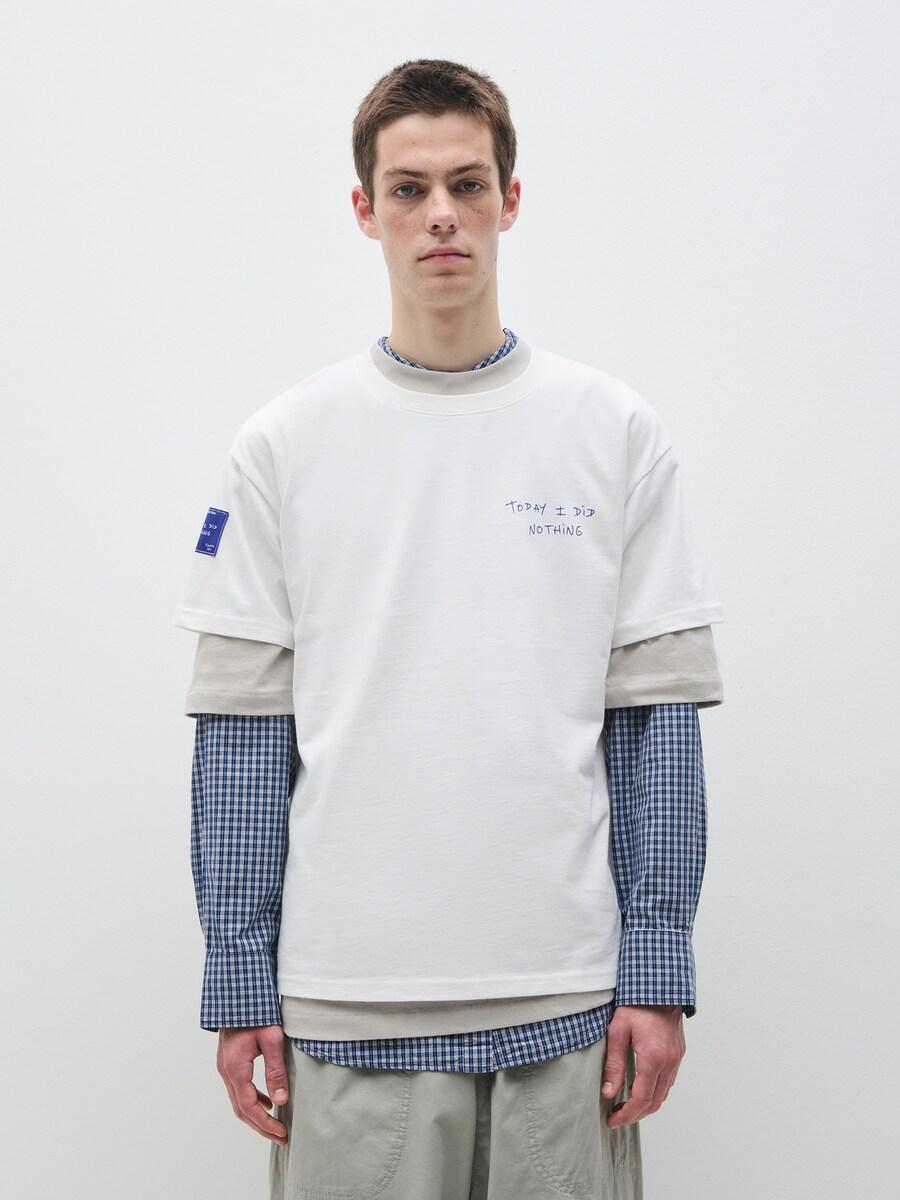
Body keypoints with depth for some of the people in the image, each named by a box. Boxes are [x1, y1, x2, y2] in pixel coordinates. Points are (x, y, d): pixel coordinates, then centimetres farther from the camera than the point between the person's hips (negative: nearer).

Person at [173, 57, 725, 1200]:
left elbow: (656, 716, 2)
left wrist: (657, 973, -3)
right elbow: (241, 729, 2)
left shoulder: (615, 430, 3)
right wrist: (239, 984, -1)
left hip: (565, 998, 0)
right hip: (345, 1003, 0)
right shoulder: (283, 443, 3)